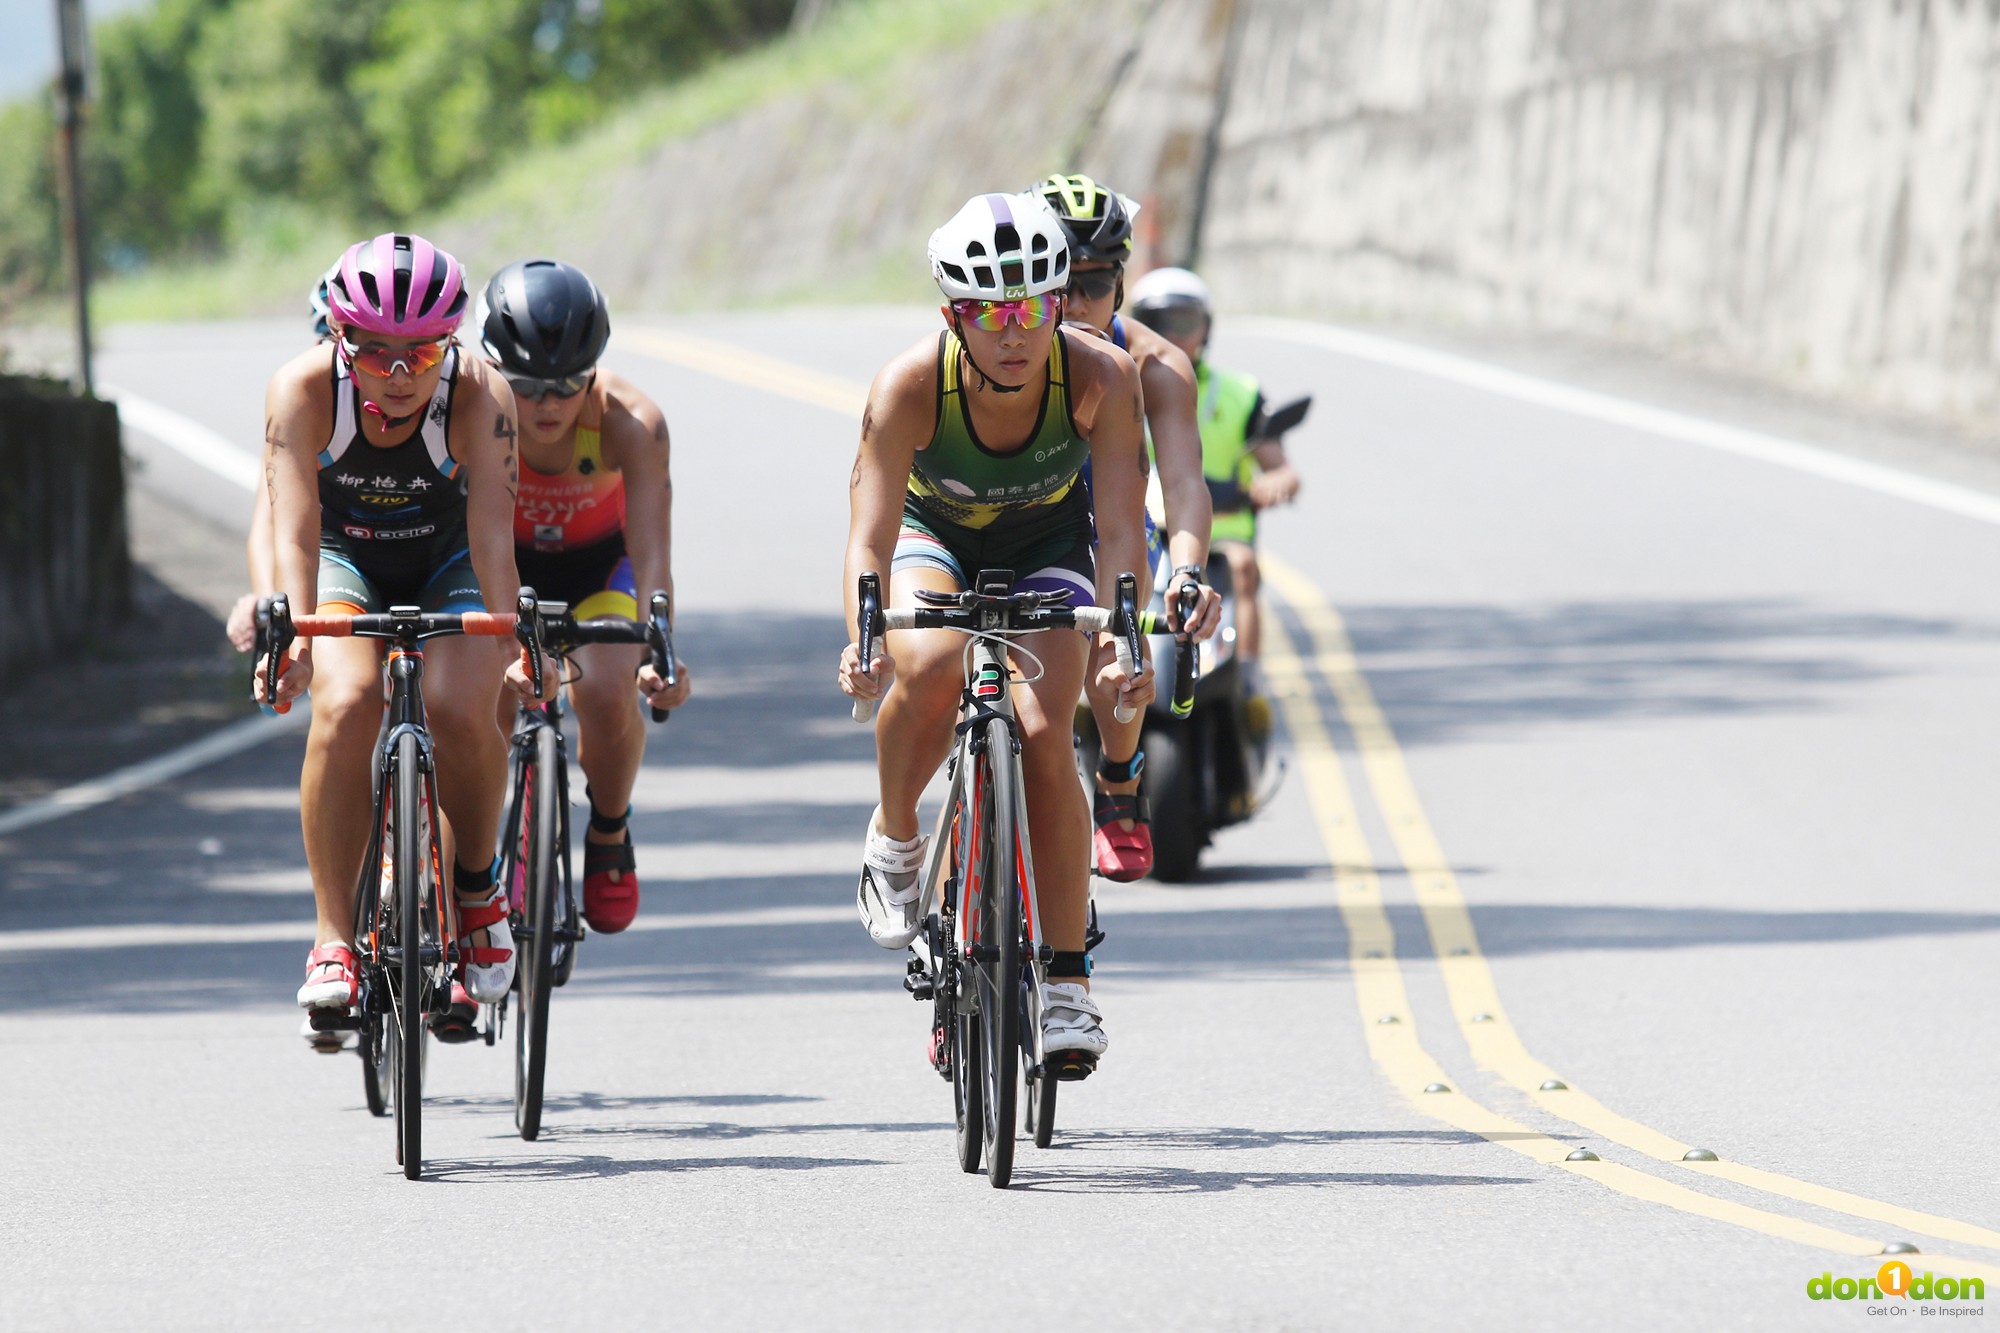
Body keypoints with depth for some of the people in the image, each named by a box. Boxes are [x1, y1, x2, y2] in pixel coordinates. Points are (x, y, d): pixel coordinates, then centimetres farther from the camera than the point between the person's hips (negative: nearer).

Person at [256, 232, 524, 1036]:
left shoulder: (477, 393, -29)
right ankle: (333, 938, -20)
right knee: (345, 706, -29)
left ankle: (477, 891, 2)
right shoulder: (303, 389, -29)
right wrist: (291, 632, -52)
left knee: (461, 712, -27)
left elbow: (492, 526, -36)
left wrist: (509, 644, -48)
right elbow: (294, 525, -36)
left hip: (445, 563, 0)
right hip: (344, 558, 0)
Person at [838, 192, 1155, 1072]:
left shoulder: (1099, 378, -32)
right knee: (927, 667, -33)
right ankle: (894, 840, -5)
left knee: (1044, 735, -18)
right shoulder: (910, 386, -34)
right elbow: (870, 537, -36)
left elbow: (1119, 528, -33)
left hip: (1046, 544, 1)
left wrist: (1122, 640, -49)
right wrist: (862, 642, -54)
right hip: (936, 536, -1)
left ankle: (1067, 984, -8)